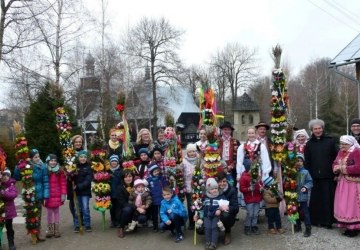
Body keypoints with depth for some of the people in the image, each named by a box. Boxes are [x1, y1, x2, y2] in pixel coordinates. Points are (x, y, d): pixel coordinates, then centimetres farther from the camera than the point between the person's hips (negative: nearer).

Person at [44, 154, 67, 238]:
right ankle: (50, 230, 18)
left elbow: (63, 183, -1)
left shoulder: (60, 171, 0)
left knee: (56, 211, 8)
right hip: (48, 195, 0)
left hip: (57, 195, 1)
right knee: (49, 212, 7)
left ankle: (56, 229, 17)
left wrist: (63, 194, -6)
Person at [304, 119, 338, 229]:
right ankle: (316, 220, 15)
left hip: (328, 177, -1)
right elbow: (307, 162, 7)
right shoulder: (309, 144, 9)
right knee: (316, 199, 3)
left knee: (328, 199, 1)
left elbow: (336, 158, 3)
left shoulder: (330, 141, 4)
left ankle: (328, 221, 12)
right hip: (315, 177, 1)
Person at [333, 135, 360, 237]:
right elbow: (335, 164, 16)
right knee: (343, 205, 10)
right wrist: (337, 168, -7)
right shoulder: (341, 152, 12)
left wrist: (345, 169, -16)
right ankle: (348, 226, 20)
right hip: (342, 183, 8)